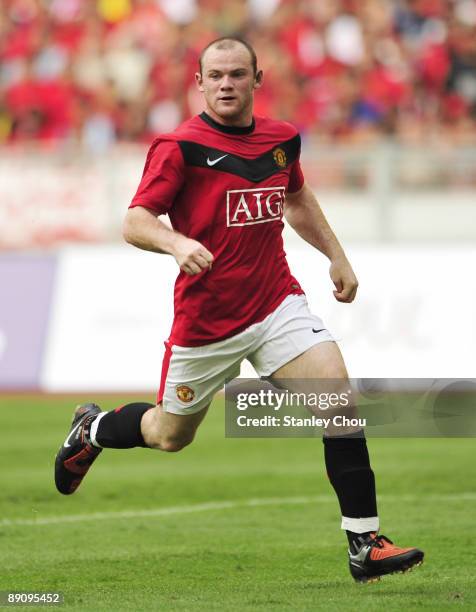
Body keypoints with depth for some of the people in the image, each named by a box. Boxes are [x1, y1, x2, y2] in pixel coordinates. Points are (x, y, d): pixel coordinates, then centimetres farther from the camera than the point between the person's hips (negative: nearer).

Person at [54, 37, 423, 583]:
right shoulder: (181, 146, -11)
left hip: (277, 303, 3)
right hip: (205, 320, -3)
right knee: (170, 434, 13)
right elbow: (135, 221, -16)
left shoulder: (281, 139, 6)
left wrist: (336, 256, 21)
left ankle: (364, 545, -13)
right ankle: (92, 429, 48)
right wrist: (177, 243, -35)